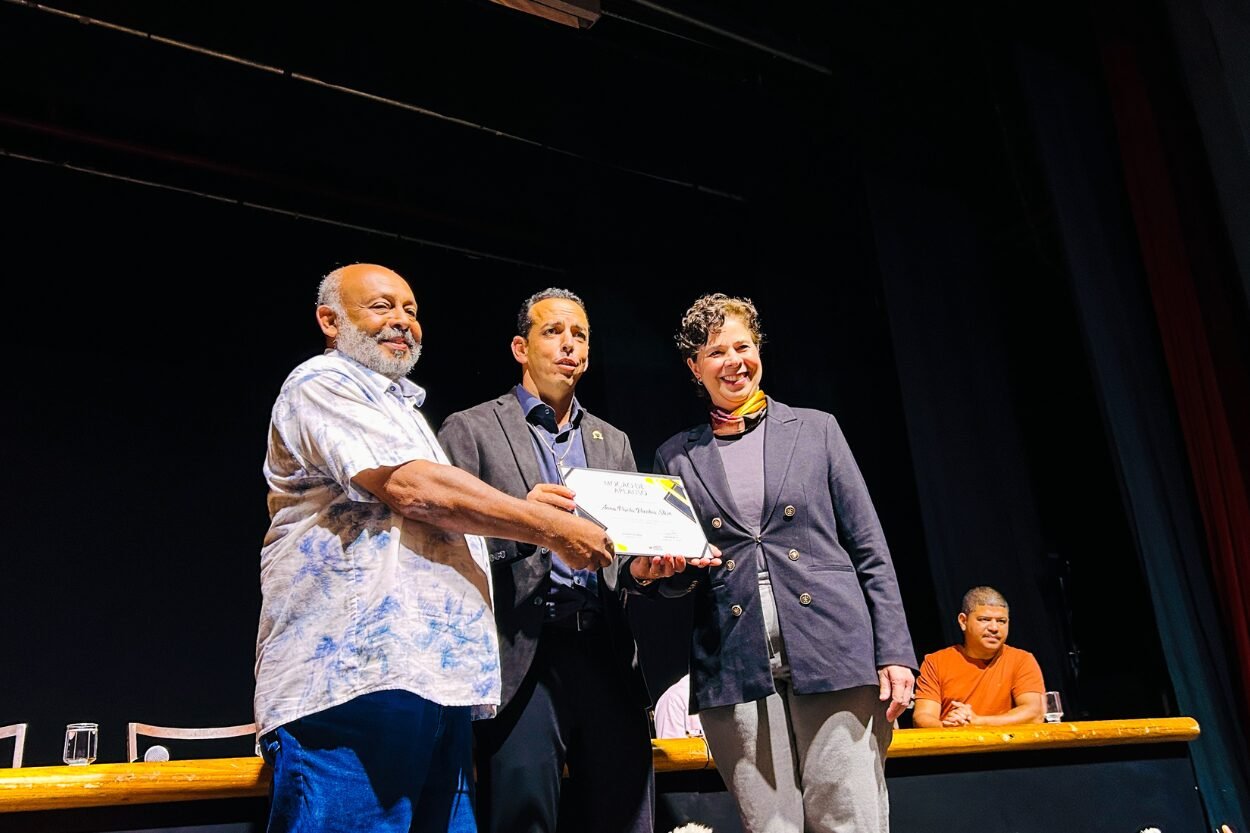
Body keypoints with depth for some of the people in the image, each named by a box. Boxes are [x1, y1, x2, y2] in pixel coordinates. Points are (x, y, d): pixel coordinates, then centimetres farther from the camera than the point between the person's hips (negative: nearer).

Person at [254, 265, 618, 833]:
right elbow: (413, 488, -15)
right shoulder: (322, 384, -2)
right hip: (353, 676, -9)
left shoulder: (400, 407, 28)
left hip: (436, 678, 9)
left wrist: (525, 512, 15)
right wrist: (552, 529, -10)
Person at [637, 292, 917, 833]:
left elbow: (869, 548, 7)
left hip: (835, 657, -1)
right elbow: (675, 577, 14)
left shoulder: (815, 429, 10)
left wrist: (894, 652, -1)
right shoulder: (677, 457, 12)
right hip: (737, 674, 1)